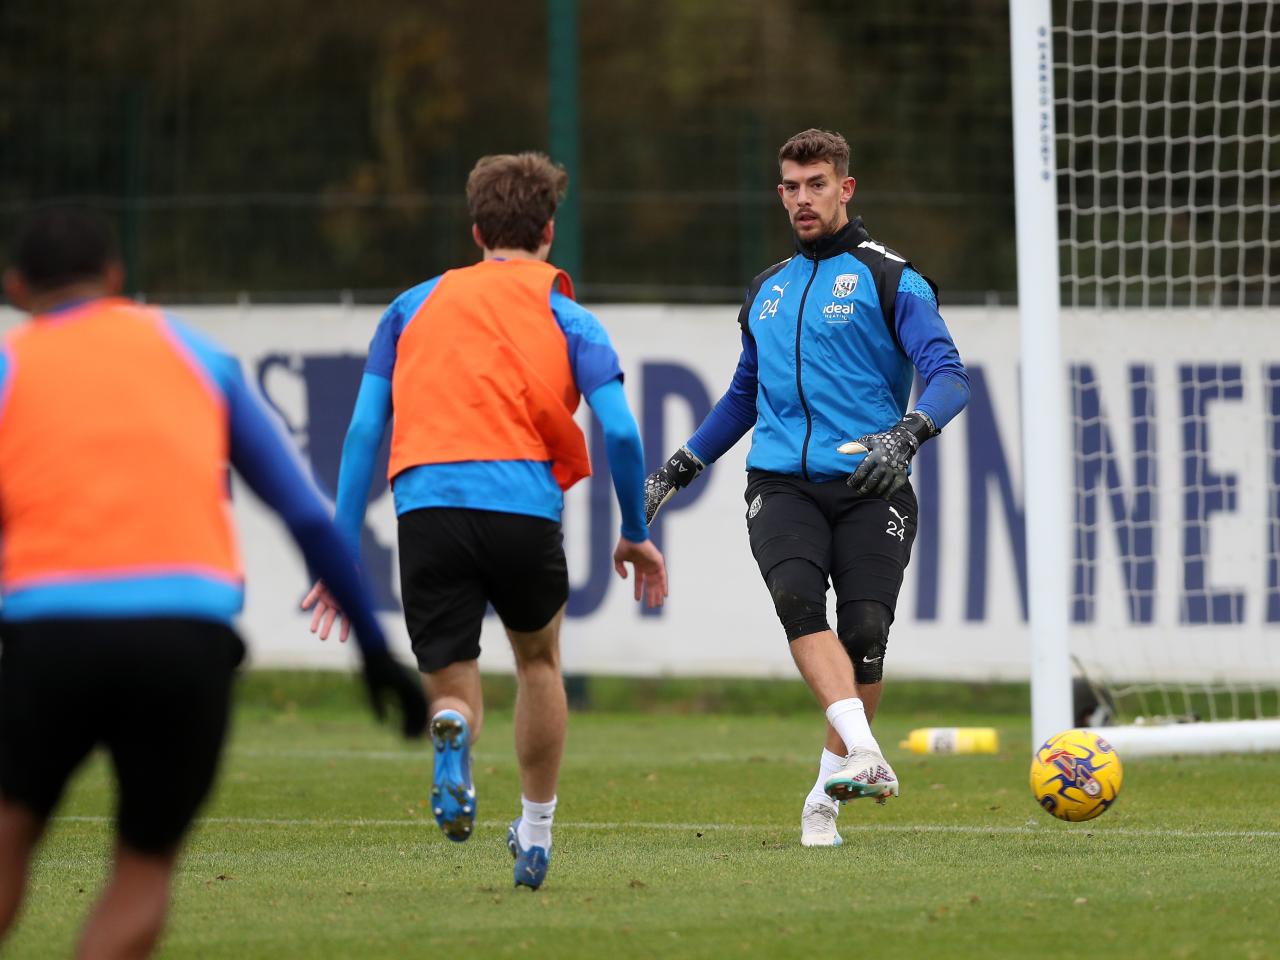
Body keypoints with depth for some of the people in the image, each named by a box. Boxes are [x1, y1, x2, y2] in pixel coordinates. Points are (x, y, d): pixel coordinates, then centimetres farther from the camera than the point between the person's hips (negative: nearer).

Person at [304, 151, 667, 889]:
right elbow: (620, 432, 1)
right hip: (523, 504, -1)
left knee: (453, 687, 8)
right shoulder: (566, 318, 13)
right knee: (539, 657, 27)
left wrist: (345, 550, 15)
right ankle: (536, 834, 27)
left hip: (425, 504, 1)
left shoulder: (414, 306, 20)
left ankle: (453, 731, -30)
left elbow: (364, 429, 14)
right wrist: (636, 535, 15)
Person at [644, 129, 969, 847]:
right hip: (782, 485, 3)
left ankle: (827, 794, 5)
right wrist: (676, 472, 31)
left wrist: (905, 435, -25)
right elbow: (743, 397, 34)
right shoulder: (768, 291, 21)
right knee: (797, 595, -25)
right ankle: (865, 753, -38)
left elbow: (950, 377, -7)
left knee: (865, 630, -13)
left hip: (867, 486, -3)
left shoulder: (890, 280, 3)